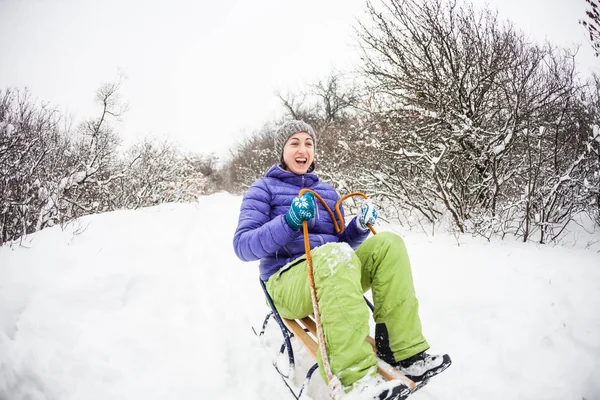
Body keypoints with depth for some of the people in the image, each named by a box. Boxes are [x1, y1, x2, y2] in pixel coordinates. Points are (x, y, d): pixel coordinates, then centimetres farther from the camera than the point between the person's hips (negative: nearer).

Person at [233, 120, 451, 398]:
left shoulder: (327, 192, 19)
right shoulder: (264, 189, 4)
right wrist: (289, 222, -25)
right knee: (336, 253, -37)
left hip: (334, 276, 6)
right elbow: (243, 246, -10)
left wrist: (360, 227, -4)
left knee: (388, 244, -17)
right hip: (288, 281, -5)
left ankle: (403, 352, -22)